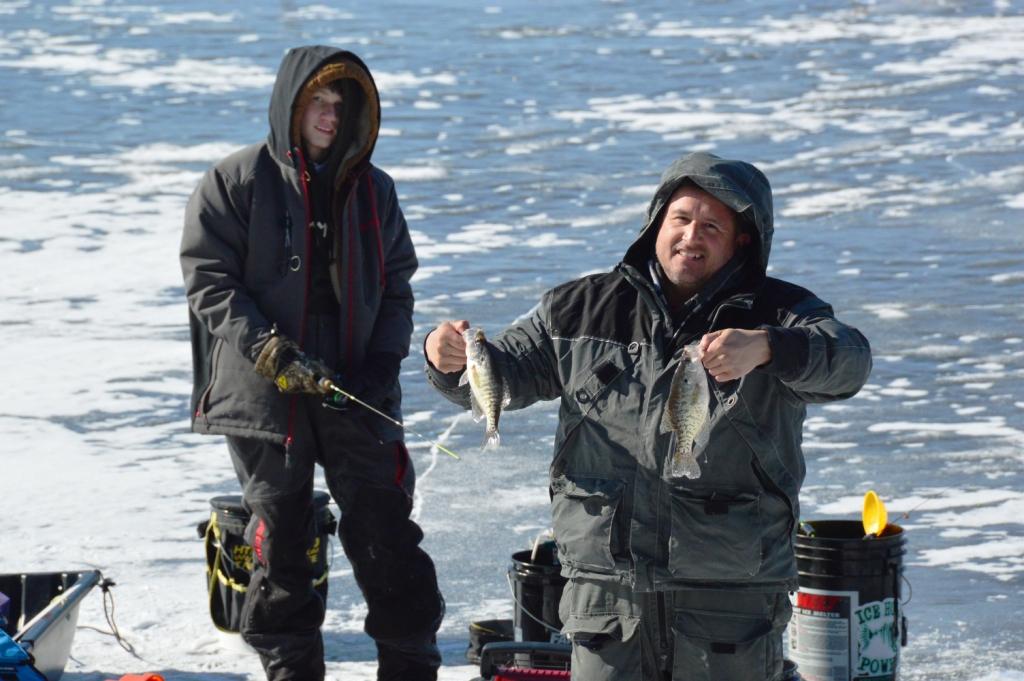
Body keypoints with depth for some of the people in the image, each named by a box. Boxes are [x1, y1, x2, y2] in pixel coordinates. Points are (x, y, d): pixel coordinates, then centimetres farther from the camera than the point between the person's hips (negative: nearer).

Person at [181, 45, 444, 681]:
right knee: (279, 536, 5)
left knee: (386, 532, 0)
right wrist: (267, 348, -16)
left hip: (356, 392, 2)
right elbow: (209, 279, -5)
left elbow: (395, 287, 13)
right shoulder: (237, 182, 0)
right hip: (265, 390, -2)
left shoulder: (374, 189, 11)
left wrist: (383, 364, -2)